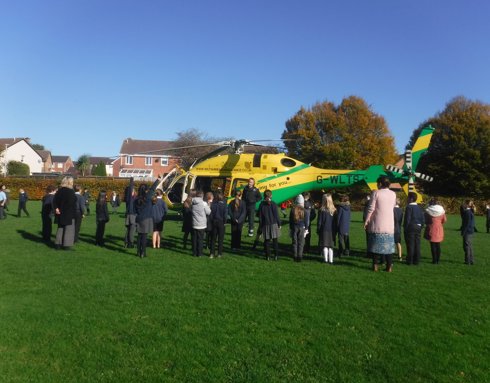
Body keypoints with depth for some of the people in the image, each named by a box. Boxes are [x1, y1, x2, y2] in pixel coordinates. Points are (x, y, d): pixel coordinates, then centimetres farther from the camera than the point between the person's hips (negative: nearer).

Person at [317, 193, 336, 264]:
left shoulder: (322, 210, -10)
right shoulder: (334, 210, 2)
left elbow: (319, 221, -6)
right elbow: (335, 221, 6)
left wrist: (318, 230, 3)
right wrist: (335, 230, 12)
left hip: (324, 230, -3)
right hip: (332, 230, 3)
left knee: (325, 246, 3)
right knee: (331, 246, 10)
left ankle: (326, 259, 1)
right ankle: (331, 260, 9)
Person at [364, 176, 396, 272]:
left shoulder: (376, 193, -8)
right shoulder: (393, 194, 5)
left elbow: (371, 208, -10)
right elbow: (393, 206, 15)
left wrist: (366, 221, -4)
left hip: (377, 224, -3)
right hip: (389, 224, 3)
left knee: (376, 244, 5)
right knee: (388, 244, 7)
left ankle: (375, 265, 6)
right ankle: (389, 266, 4)